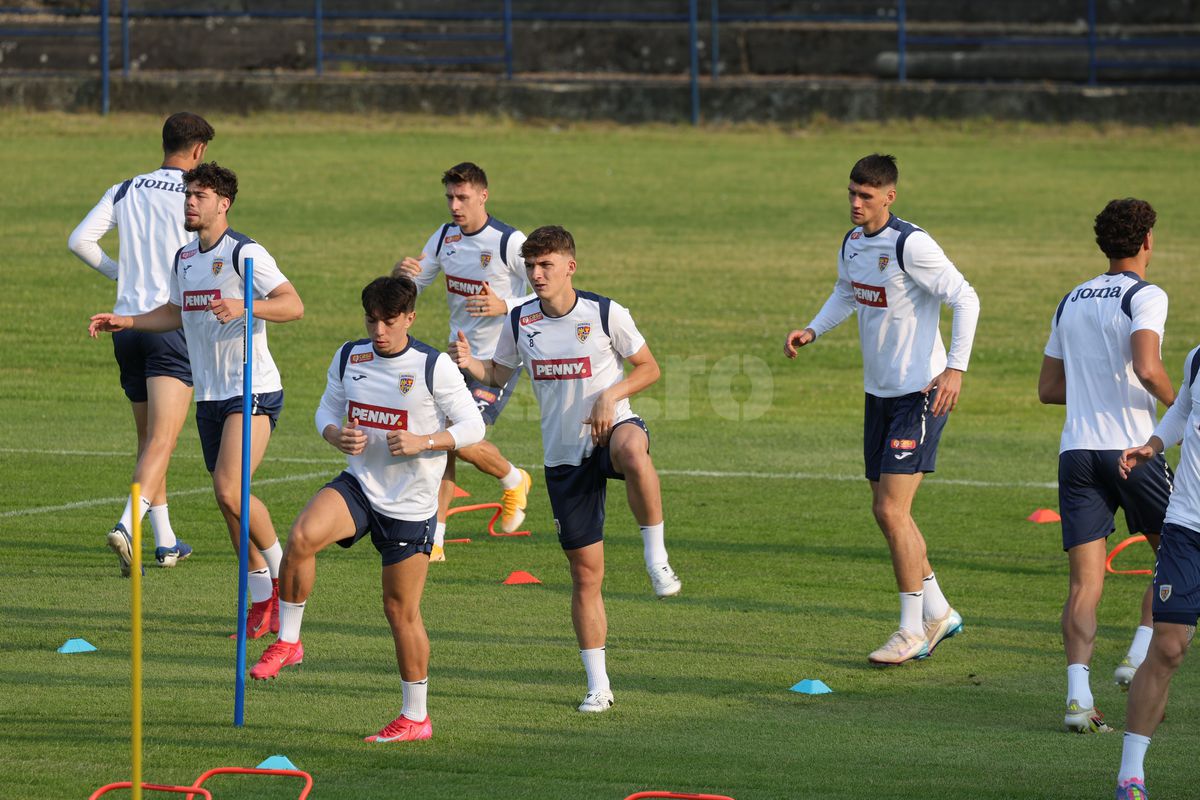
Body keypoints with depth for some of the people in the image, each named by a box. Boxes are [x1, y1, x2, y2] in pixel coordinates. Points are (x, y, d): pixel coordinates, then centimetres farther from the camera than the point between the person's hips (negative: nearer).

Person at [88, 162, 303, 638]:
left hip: (252, 390, -8)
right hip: (209, 396, 8)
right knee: (227, 500, 6)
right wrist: (125, 322, 19)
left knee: (230, 489, -20)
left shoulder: (244, 253, -12)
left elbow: (293, 305, -20)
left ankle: (282, 571, 0)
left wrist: (243, 306, -34)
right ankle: (262, 602, 14)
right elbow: (176, 312, 30)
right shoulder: (184, 259, 12)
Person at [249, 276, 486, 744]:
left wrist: (423, 442, -23)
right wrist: (336, 435, -9)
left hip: (411, 504, -3)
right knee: (302, 537, -28)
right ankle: (288, 642, -13)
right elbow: (328, 409, 14)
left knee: (401, 609, 3)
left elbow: (472, 426, -7)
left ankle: (416, 717, 17)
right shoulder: (349, 358, 2)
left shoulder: (434, 367, -11)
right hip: (359, 486, 3)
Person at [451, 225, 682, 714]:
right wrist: (469, 364, -6)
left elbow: (648, 368, 1)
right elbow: (499, 373, 16)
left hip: (610, 430, -3)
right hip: (563, 454, 3)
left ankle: (655, 554, -25)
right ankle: (598, 686, 13)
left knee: (633, 453, -44)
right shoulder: (521, 322, 3)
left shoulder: (605, 313, -6)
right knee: (585, 571, 4)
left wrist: (611, 395, -16)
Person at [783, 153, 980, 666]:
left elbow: (965, 299, -19)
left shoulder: (910, 245, -19)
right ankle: (938, 613, 25)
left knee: (892, 510, -11)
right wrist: (812, 331, 9)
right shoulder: (852, 242, 7)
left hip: (921, 393, -9)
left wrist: (956, 368, -25)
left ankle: (912, 631, -3)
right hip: (879, 392, 9)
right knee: (885, 511, 11)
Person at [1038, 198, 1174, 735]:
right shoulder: (1145, 297, -5)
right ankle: (1139, 659, 2)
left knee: (1084, 583, -1)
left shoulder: (1071, 302, 15)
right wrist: (1178, 408, -6)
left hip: (1076, 451, 5)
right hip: (1132, 449, -5)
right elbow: (1146, 367, -21)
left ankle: (1078, 695, -14)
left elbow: (1048, 388, 19)